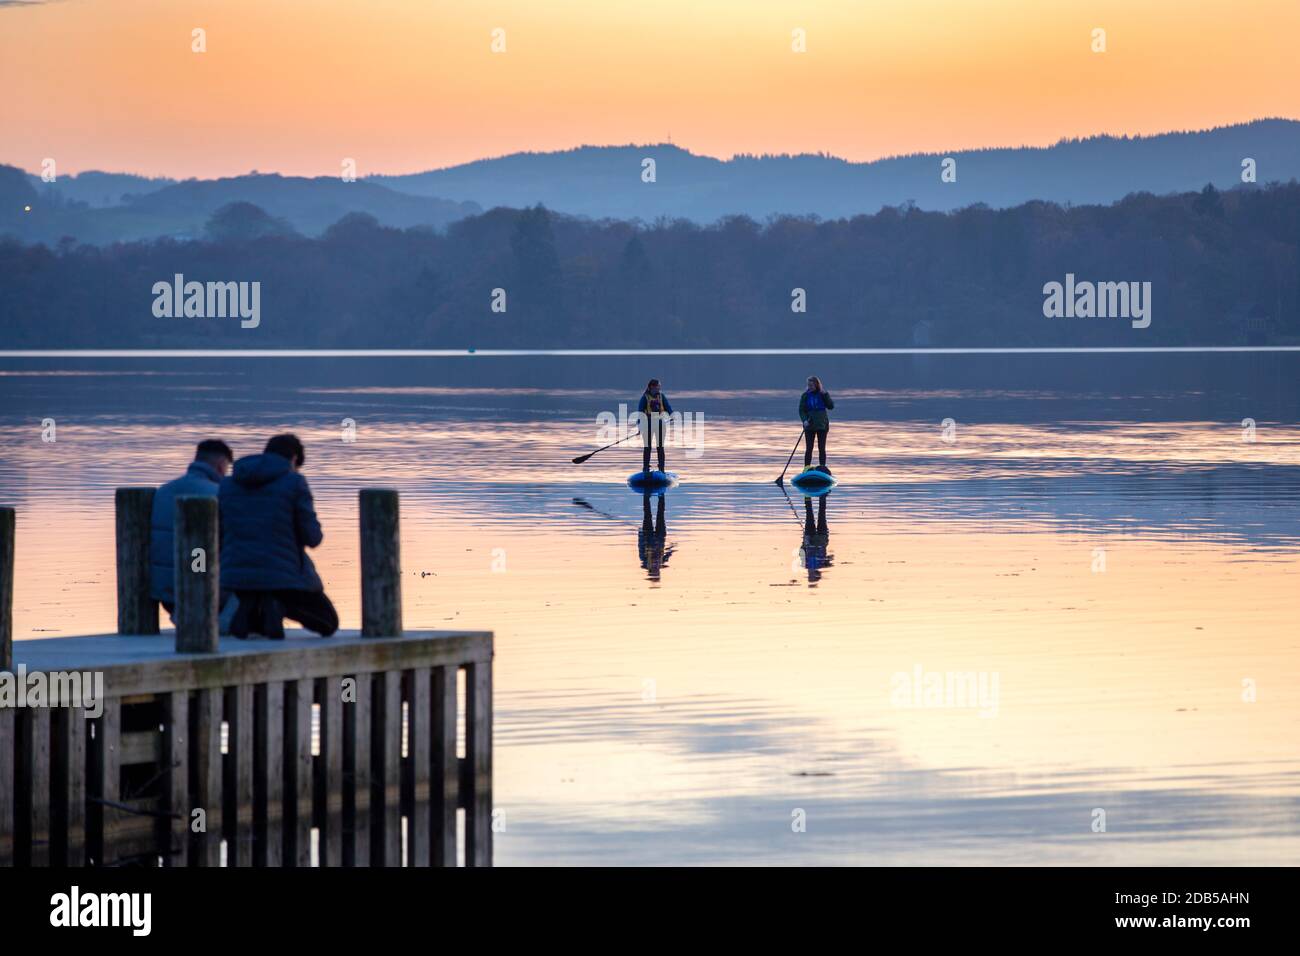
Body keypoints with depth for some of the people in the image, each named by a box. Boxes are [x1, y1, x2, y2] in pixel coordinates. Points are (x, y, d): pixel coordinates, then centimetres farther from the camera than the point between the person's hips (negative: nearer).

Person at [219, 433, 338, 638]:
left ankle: (249, 608, -5)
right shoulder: (294, 484, -6)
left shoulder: (228, 484, 8)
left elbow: (218, 538, 10)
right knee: (328, 624, 19)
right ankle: (280, 606, -14)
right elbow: (312, 537, -5)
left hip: (240, 575, 5)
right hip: (284, 576, -5)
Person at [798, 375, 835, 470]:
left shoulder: (823, 394, 0)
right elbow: (801, 410, 0)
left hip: (822, 424, -1)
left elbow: (831, 406, -6)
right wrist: (804, 420, -16)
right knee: (809, 448, 1)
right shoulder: (805, 396, 1)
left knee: (821, 448, 1)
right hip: (810, 425, 1)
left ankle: (822, 468, 6)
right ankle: (806, 468, 6)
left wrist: (825, 395, -17)